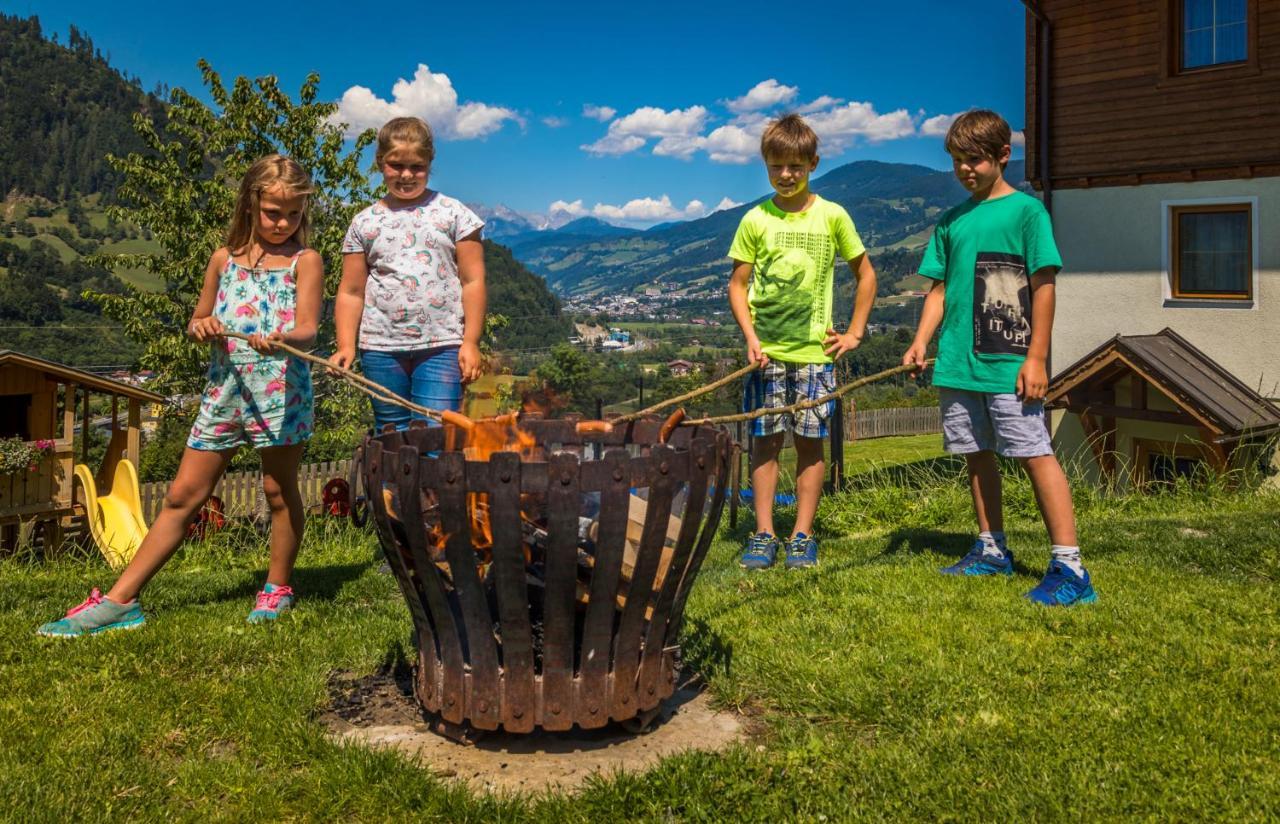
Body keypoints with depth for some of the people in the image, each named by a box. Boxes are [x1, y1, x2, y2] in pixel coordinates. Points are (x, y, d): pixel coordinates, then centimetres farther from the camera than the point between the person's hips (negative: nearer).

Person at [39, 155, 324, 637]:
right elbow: (197, 321, 21)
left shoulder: (305, 261, 1)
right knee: (183, 494, 5)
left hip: (280, 386, -4)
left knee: (279, 487, 4)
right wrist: (201, 328, -3)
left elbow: (307, 329, -12)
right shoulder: (225, 259, 12)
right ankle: (119, 601, 8)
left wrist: (282, 339, -33)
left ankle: (278, 589, 22)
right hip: (224, 385, 4)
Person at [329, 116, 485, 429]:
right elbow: (351, 292, 10)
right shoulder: (364, 223, 9)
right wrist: (346, 345, -3)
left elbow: (473, 281, 1)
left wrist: (470, 343, -5)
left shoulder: (453, 213, 4)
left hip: (442, 346, -2)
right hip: (381, 349, 3)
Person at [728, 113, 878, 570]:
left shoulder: (832, 216, 2)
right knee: (766, 440, 2)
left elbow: (866, 276, 11)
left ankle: (803, 536, 11)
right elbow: (737, 284, 4)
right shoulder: (755, 220, 2)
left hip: (815, 350, 0)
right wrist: (751, 338, -9)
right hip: (766, 352, 0)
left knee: (810, 442, 3)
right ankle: (763, 534, 8)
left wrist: (855, 333, 5)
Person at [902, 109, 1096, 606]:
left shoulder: (1025, 210, -2)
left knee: (1036, 454, -8)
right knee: (977, 455, 13)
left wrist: (1036, 358, -11)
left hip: (1009, 363, -6)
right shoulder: (952, 221, 14)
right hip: (958, 362, 6)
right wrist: (921, 342, 1)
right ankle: (992, 550, 26)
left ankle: (1069, 567, -3)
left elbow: (1043, 286, -6)